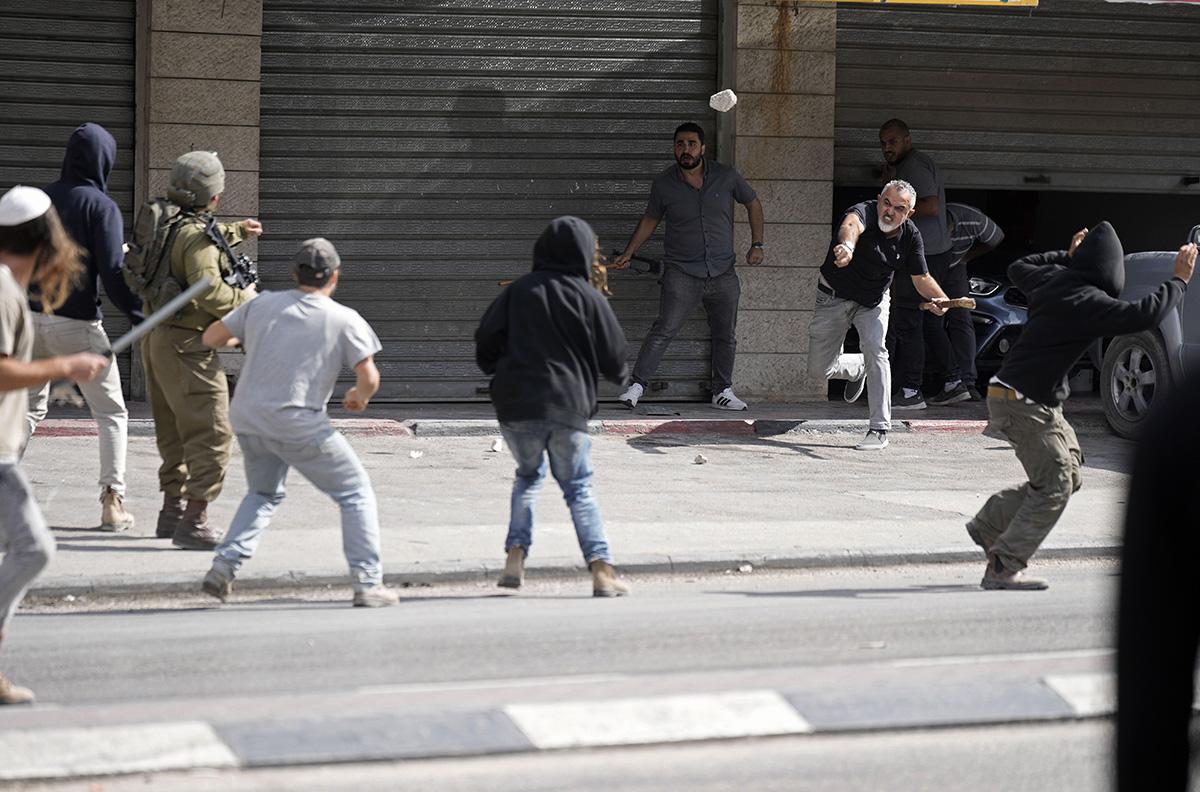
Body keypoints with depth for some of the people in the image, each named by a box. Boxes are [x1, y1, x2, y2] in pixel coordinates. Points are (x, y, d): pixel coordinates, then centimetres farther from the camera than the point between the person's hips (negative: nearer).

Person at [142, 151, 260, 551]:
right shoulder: (197, 236, -18)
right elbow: (207, 289, -29)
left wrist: (238, 230, 40)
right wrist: (244, 299, -12)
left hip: (157, 337, 10)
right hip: (186, 345, -10)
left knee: (175, 431, 20)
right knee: (212, 434, -10)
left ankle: (173, 511, 28)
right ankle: (193, 522, -16)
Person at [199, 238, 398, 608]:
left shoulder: (262, 304, 6)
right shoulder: (345, 320, -4)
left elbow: (211, 338, 11)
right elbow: (369, 378, -11)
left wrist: (239, 340, 32)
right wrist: (359, 397, 12)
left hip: (247, 420, 5)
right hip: (300, 426, -4)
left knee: (264, 493, 29)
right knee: (356, 493, 11)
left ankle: (225, 565, 12)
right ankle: (367, 583, 2)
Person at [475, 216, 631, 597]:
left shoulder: (518, 291, 4)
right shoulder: (588, 297, -2)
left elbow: (486, 340, 0)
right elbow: (614, 355, 1)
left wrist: (497, 371, 20)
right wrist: (620, 376, 24)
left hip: (515, 407, 2)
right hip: (567, 408, -2)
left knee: (528, 476, 23)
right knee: (579, 487, 8)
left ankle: (515, 558, 9)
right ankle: (601, 568, -5)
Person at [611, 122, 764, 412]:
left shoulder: (726, 176, 0)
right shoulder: (664, 184, -2)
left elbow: (753, 203, 15)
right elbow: (649, 221, 12)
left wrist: (757, 244, 9)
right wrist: (627, 254, 5)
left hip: (723, 273, 3)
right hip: (681, 273, -2)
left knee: (726, 335, 9)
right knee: (664, 329, -15)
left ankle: (722, 391, 22)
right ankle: (637, 385, -14)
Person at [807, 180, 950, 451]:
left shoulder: (910, 236, -13)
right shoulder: (865, 211, -29)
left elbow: (921, 278, -2)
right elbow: (851, 225, -54)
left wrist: (940, 298, -24)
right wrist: (847, 245, -78)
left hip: (873, 301, 1)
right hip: (834, 296, -1)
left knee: (875, 351, -25)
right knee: (818, 370, 4)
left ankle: (880, 429, -18)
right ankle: (858, 368, 40)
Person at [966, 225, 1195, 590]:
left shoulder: (1054, 279, 4)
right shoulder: (1089, 303, -21)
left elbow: (1018, 269, 26)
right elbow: (1143, 315, -29)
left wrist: (1065, 256, 33)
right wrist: (1179, 280, -17)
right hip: (1024, 403, -10)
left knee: (1070, 474, 17)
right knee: (1054, 485, -7)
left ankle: (989, 524, 22)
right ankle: (1002, 567, -7)